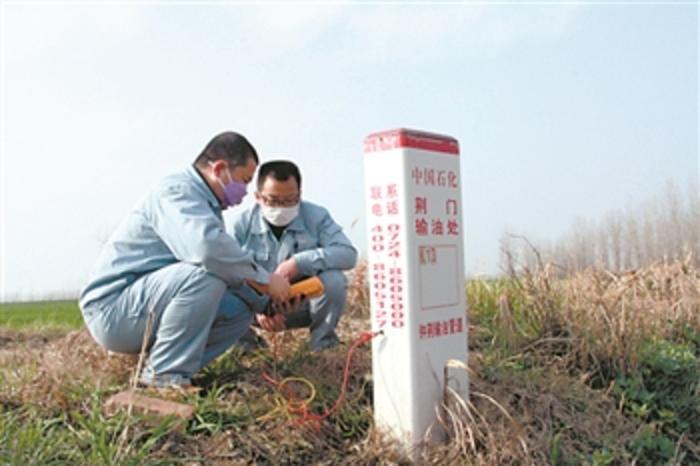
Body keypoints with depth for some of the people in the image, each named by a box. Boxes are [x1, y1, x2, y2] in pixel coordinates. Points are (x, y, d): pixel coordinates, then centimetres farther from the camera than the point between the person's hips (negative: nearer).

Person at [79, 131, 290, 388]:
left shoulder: (206, 203, 13)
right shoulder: (177, 191, -17)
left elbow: (231, 267, 19)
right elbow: (207, 247, -37)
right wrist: (264, 279, -24)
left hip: (145, 305, 10)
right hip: (113, 309, -9)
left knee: (239, 310, 3)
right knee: (206, 273, -30)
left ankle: (166, 369, 0)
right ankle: (163, 375, -19)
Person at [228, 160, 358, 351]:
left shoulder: (316, 216, -10)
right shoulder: (240, 222, -14)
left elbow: (348, 253, -23)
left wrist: (300, 262, -35)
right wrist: (261, 305, -36)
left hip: (302, 304, 0)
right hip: (256, 304, 0)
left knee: (334, 280, -29)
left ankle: (323, 345, -1)